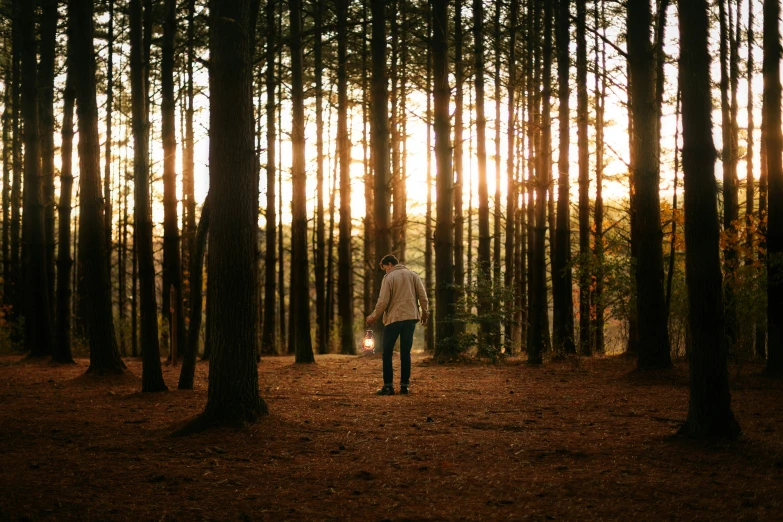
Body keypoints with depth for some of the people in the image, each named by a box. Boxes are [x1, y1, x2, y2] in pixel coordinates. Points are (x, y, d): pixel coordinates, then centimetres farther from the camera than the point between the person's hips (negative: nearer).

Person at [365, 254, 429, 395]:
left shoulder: (389, 277, -5)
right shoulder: (413, 275, 9)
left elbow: (383, 301, -10)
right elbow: (423, 296, 5)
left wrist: (374, 316, 1)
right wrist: (425, 313, 16)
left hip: (393, 318, -4)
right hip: (410, 317, 4)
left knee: (387, 353, 5)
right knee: (405, 352, 9)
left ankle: (388, 386, 0)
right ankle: (404, 386, 6)